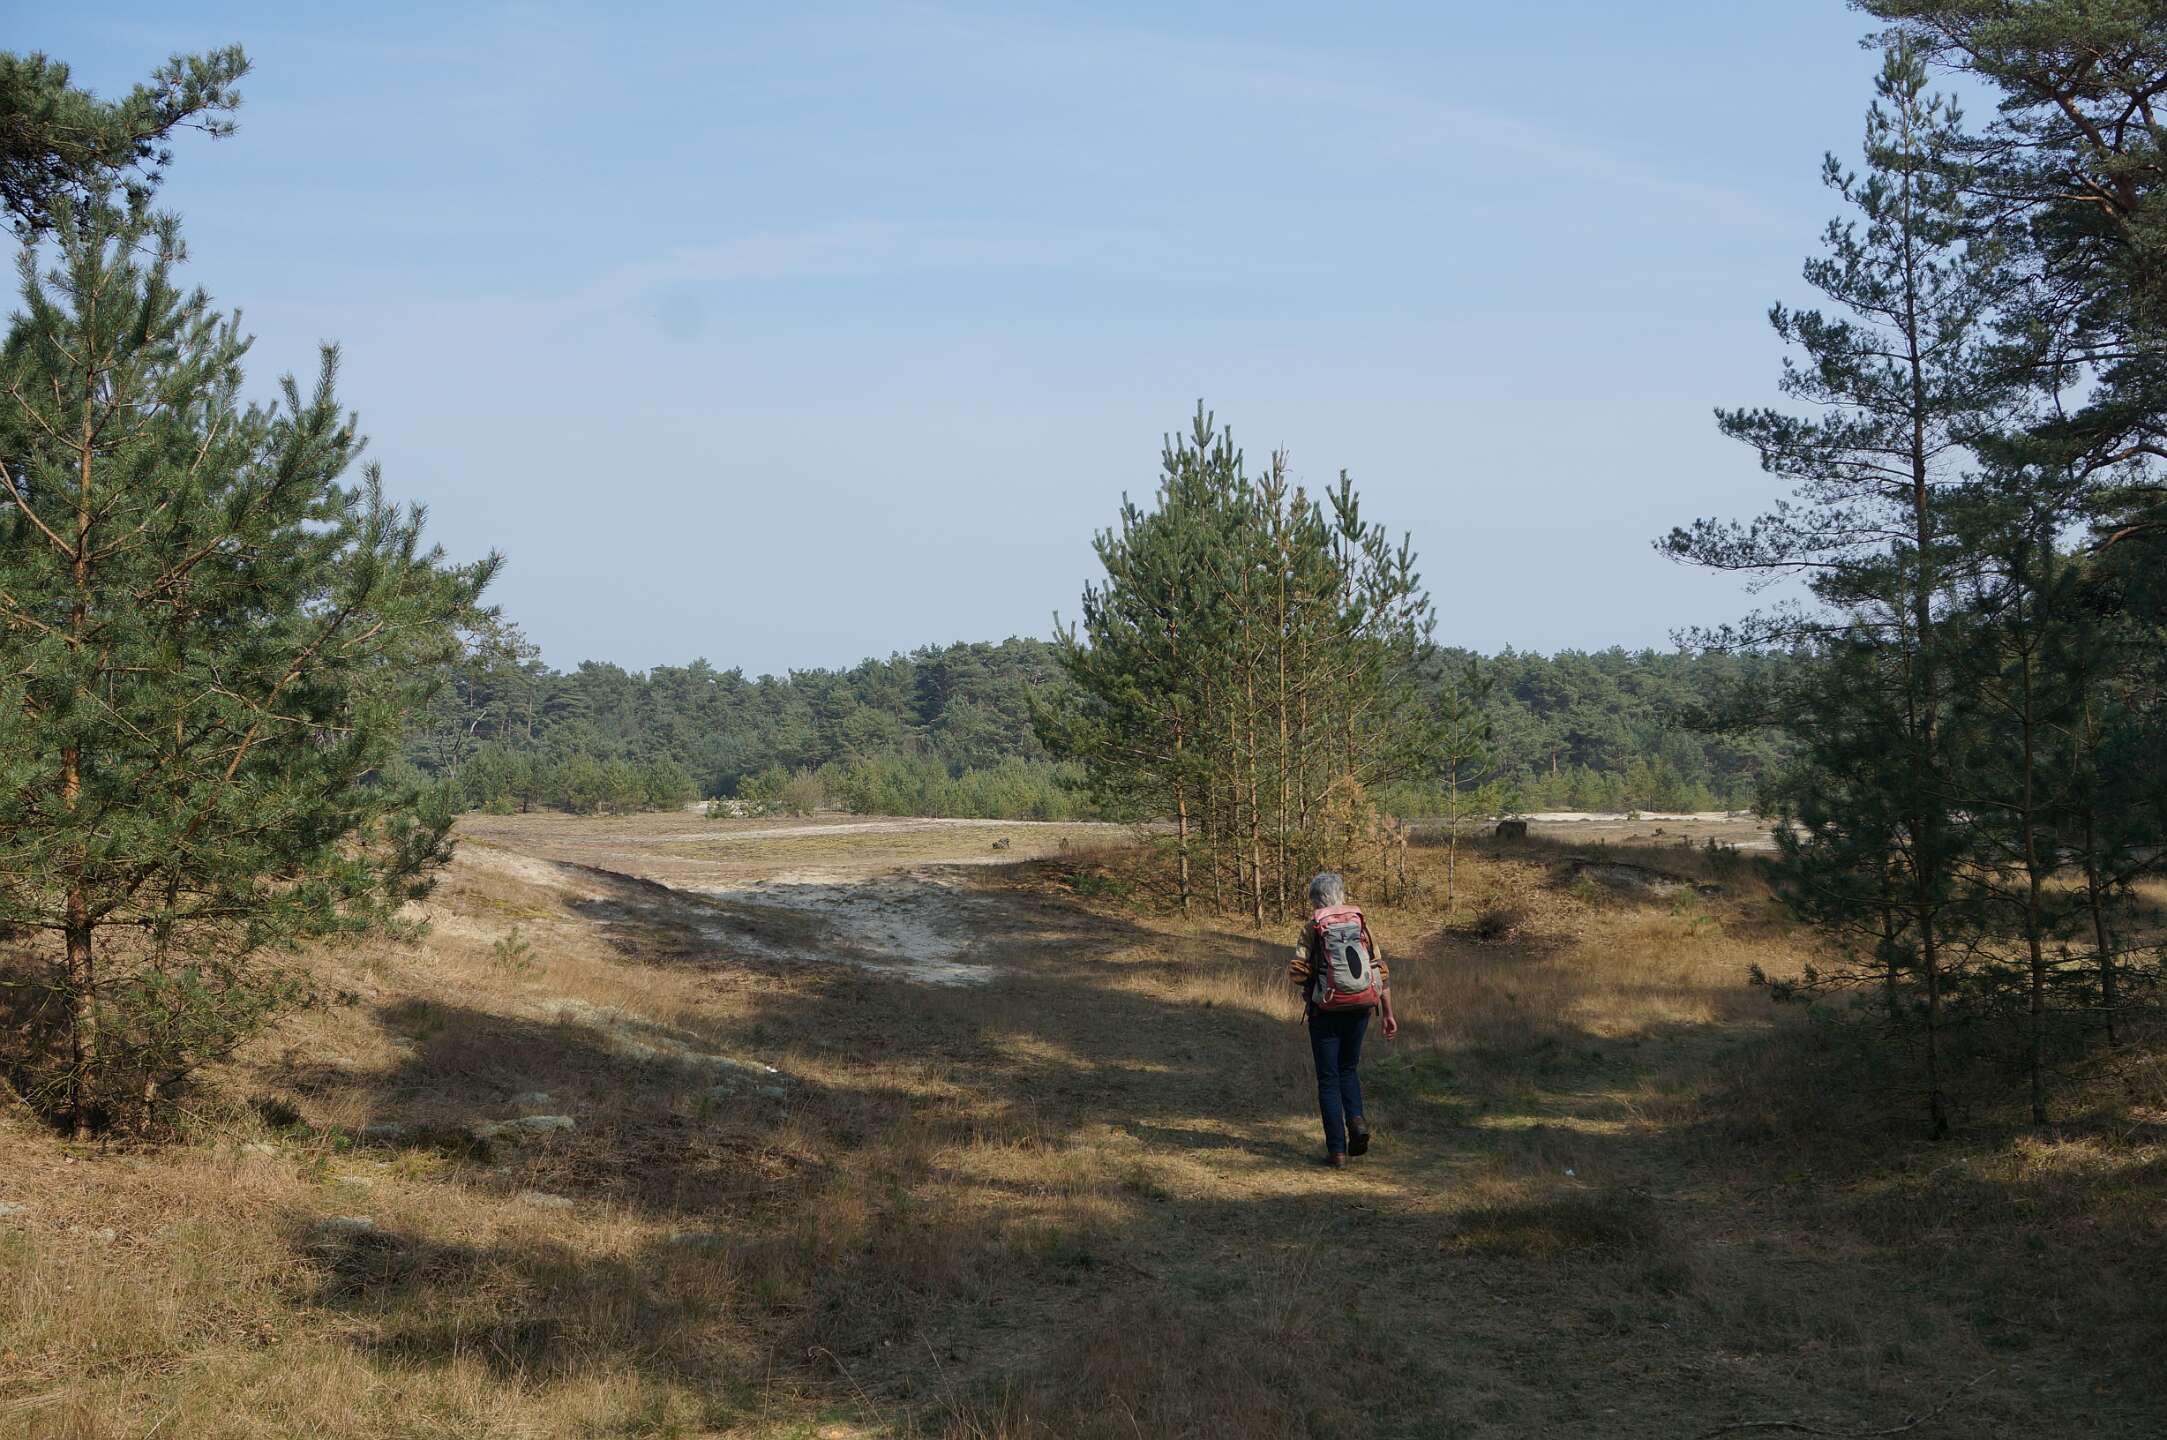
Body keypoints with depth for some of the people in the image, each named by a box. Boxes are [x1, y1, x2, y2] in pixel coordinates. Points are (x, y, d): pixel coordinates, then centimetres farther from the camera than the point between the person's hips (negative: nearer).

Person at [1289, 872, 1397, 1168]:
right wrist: (1389, 1013, 5)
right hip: (1359, 1009, 3)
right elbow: (1381, 971, 0)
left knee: (1328, 1079, 5)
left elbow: (1297, 972, -14)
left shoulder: (1312, 927, -5)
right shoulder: (1361, 923, 4)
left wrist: (1291, 972, 11)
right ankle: (1356, 1119, -2)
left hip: (1326, 1011, -3)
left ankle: (1337, 1149, 0)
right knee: (1348, 1069, 23)